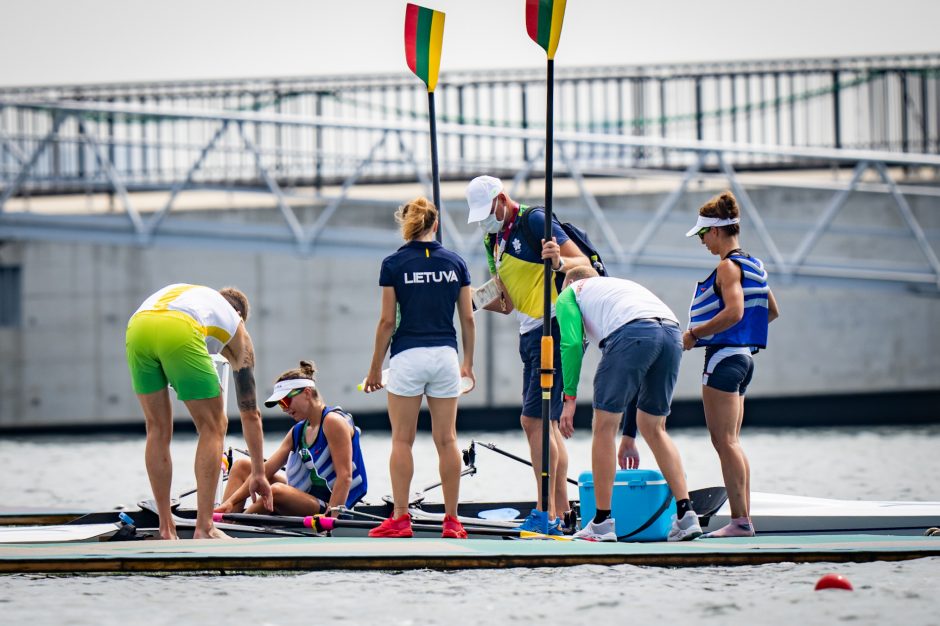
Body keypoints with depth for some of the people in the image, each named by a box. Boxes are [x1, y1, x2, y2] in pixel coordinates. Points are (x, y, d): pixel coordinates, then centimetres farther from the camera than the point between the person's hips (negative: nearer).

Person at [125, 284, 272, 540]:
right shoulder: (236, 325, 34)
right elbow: (250, 413, 37)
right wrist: (259, 473, 43)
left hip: (136, 327, 4)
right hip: (179, 332, -4)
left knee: (158, 429, 19)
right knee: (213, 427, 13)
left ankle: (166, 531, 19)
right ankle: (203, 528, 5)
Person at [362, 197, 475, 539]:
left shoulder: (394, 264, -4)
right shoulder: (455, 263, 4)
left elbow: (387, 321, -5)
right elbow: (467, 318, 7)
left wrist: (375, 368, 4)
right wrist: (468, 363, 19)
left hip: (408, 356, -3)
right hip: (445, 354, 3)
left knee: (402, 440, 4)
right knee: (446, 439, 6)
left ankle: (400, 518, 1)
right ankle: (452, 520, 6)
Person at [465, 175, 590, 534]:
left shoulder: (535, 222, -10)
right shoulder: (493, 241, 17)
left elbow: (584, 264, -14)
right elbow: (507, 304, 19)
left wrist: (560, 261, -35)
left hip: (555, 328, -10)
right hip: (529, 335, 10)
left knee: (534, 420, -13)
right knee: (546, 424, 9)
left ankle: (545, 512, -12)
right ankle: (561, 514, 12)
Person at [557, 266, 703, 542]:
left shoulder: (570, 294, 27)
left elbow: (572, 344, 5)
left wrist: (569, 398, 7)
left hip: (631, 333, -6)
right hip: (672, 333, 6)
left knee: (605, 426, 6)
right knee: (654, 428, 20)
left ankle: (602, 522, 7)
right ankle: (686, 514, 11)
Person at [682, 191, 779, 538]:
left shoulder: (728, 266, -13)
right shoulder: (753, 265, 15)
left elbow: (734, 312, -25)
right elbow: (772, 311, 22)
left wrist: (694, 334, -17)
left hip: (724, 356, -10)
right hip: (743, 356, 10)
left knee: (724, 442, -9)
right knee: (731, 443, 12)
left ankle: (740, 520, -12)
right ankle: (744, 518, 11)